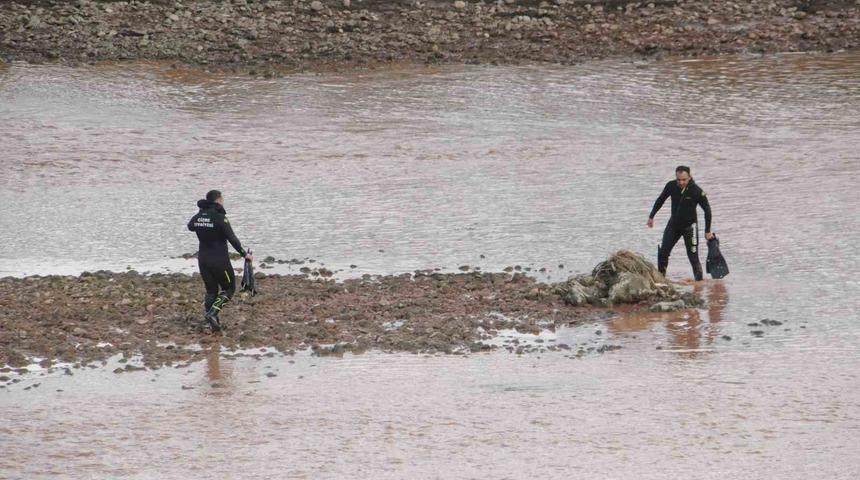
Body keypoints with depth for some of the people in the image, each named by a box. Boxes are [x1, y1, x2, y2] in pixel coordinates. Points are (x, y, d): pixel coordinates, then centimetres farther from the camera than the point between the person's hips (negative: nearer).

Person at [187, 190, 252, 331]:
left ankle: (213, 324, 14)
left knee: (211, 291, 16)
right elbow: (232, 239, -18)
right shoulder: (220, 217, -17)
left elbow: (190, 227, 26)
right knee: (229, 288, 10)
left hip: (203, 260, 6)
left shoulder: (198, 217, 3)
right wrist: (244, 254, -10)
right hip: (219, 261, -6)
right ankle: (212, 313, -10)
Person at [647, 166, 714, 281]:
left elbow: (707, 210, -11)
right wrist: (651, 216, 13)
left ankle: (699, 281, 2)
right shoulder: (671, 186, -11)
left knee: (693, 257, -7)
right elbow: (660, 200, 9)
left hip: (689, 226, -4)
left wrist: (707, 231, -10)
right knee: (662, 253, 0)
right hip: (674, 224, 4)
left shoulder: (696, 191, -21)